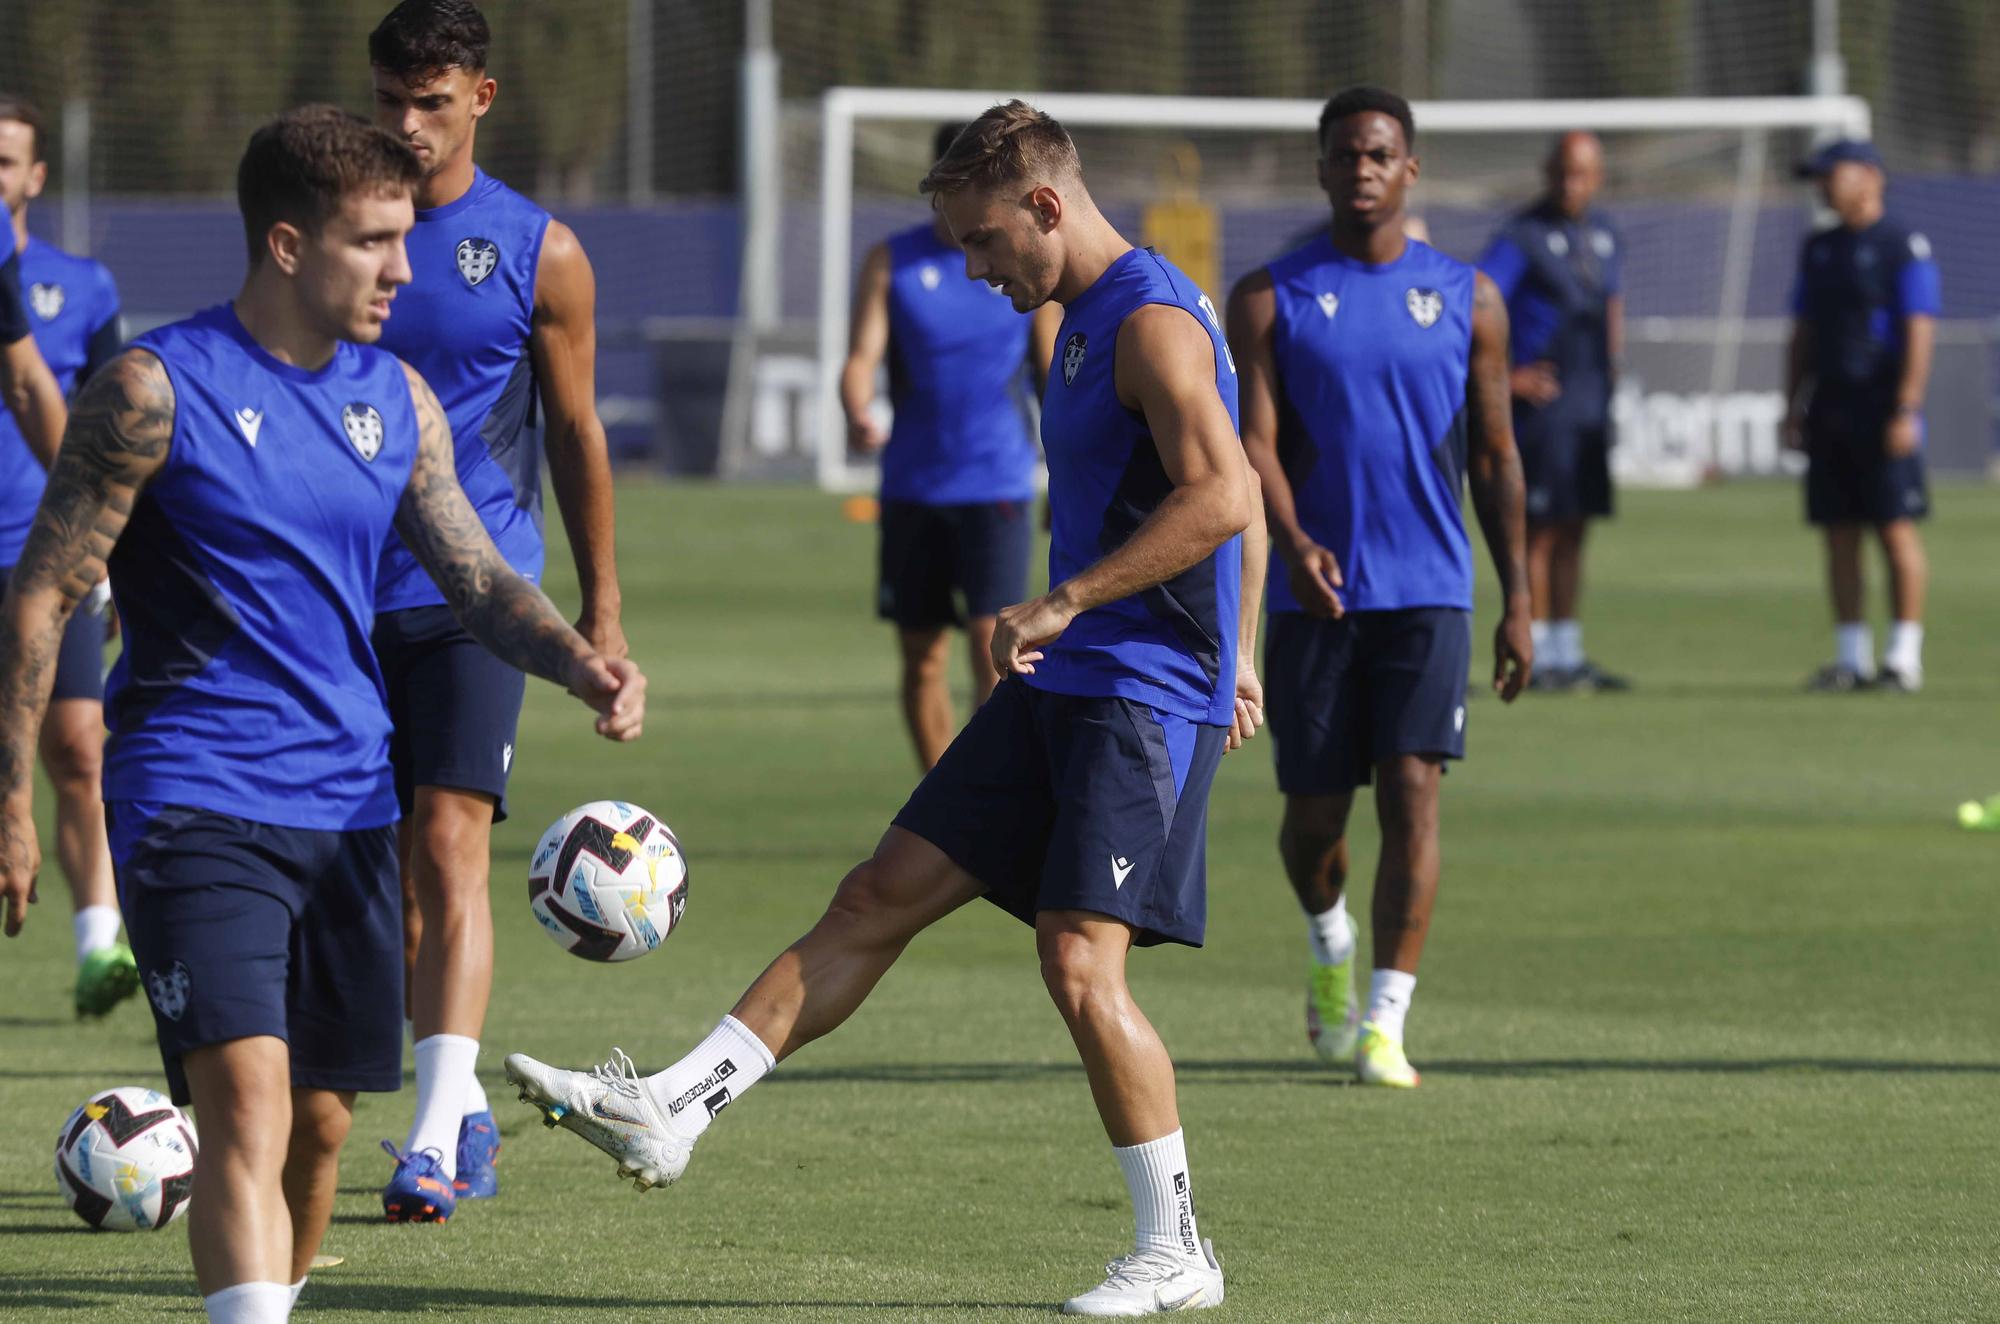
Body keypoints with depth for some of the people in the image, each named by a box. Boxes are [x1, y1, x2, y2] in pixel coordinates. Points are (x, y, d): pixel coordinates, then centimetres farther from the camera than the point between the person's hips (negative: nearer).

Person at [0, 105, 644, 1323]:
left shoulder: (397, 399, 9)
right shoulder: (155, 390, -8)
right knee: (249, 1104, -20)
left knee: (322, 1121, 8)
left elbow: (478, 576, 13)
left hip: (347, 801, 6)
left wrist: (580, 662, -7)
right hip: (194, 800, -6)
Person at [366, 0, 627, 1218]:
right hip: (344, 586, 3)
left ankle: (438, 1135, -21)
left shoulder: (539, 252, 0)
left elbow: (576, 433, 8)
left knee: (452, 841, -15)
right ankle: (466, 1115, 21)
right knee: (393, 865, 8)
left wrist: (602, 607, 8)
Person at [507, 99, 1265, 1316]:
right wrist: (1235, 655, 29)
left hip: (1144, 693, -10)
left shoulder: (1152, 321, -14)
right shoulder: (1088, 322, 17)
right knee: (881, 897, 6)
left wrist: (1062, 603, -25)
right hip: (1064, 687, 10)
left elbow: (1222, 497, -27)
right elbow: (1239, 498, 26)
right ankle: (669, 1113, 4)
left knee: (1079, 960, -14)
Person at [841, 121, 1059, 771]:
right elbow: (862, 357, -4)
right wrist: (858, 415, -27)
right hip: (912, 489, 2)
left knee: (991, 648, -14)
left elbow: (1052, 374, 10)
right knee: (921, 657, 7)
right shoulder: (893, 261, 4)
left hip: (996, 489, -2)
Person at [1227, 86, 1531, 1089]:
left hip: (1429, 593, 0)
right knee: (1315, 810, 5)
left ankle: (1385, 1025, -12)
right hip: (1313, 593, 0)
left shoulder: (1467, 299, 6)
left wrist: (1518, 600, 6)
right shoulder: (1270, 299, 3)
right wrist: (1291, 542, -26)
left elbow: (1494, 457, 10)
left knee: (1412, 792, -13)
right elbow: (1254, 443, -6)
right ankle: (1331, 949, 37)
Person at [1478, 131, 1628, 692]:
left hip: (1592, 407, 7)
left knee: (1573, 532, 10)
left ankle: (1568, 652, 14)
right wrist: (1504, 377, -17)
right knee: (1540, 531, -7)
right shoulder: (1523, 236, -9)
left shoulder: (1605, 235, 13)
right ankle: (1535, 655, -6)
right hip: (1544, 403, -7)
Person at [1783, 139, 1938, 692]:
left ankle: (1905, 655, -4)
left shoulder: (1903, 246, -6)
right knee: (1839, 536, 5)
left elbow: (1919, 334, -12)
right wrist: (1794, 410, 13)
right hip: (1830, 412, 7)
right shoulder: (1818, 250, 16)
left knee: (1896, 529, -7)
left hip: (1883, 413, -7)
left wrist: (1905, 412, -19)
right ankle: (1852, 657, 8)